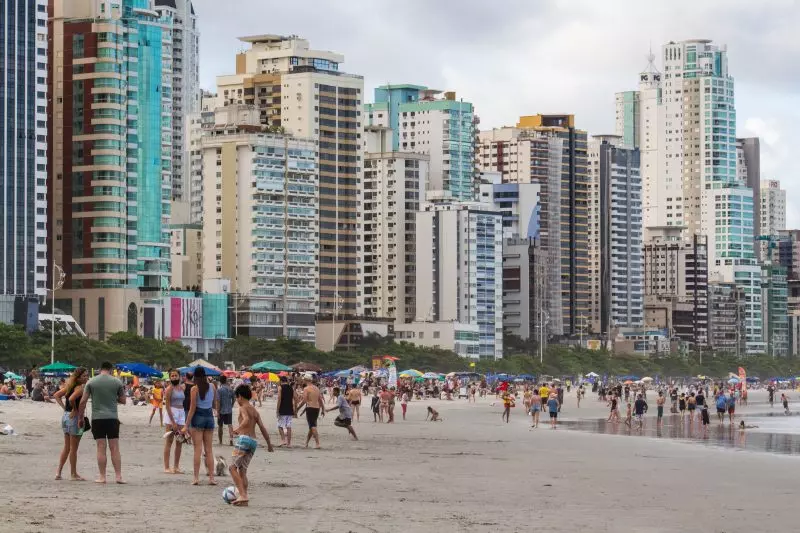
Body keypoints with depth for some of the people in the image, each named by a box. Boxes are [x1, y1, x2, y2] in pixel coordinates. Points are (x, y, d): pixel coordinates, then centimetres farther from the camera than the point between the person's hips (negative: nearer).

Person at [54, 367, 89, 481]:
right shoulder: (80, 388, -15)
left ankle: (58, 472, 15)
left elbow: (56, 395, 14)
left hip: (65, 416, 8)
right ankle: (73, 474, 9)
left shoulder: (70, 386, 10)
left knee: (67, 447, 17)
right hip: (74, 417, -8)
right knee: (73, 448, 1)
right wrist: (75, 410, -16)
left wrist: (64, 407, 8)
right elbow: (71, 399, -32)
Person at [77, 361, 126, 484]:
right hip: (112, 418, 0)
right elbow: (123, 400, 9)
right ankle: (118, 476, 2)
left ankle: (102, 477, 1)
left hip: (97, 418, 0)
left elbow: (83, 401, -1)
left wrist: (80, 417, 9)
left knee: (101, 448, 1)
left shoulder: (91, 382, 1)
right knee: (115, 448, 3)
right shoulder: (117, 382, 2)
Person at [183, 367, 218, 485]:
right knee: (209, 450, 8)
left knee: (198, 449, -2)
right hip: (210, 417, 4)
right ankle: (211, 478, 5)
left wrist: (186, 425, -8)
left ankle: (196, 478, -4)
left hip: (198, 417, -4)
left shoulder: (195, 388, -9)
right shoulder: (212, 387, 2)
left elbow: (192, 408, -11)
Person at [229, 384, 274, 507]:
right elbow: (263, 428, 19)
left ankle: (243, 495, -20)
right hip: (253, 441, 8)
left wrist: (238, 429, -21)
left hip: (244, 438, -8)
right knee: (242, 470, 13)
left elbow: (246, 420, -24)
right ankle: (244, 498, 7)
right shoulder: (255, 411, 19)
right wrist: (269, 444, 24)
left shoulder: (243, 408, -2)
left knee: (233, 467, -7)